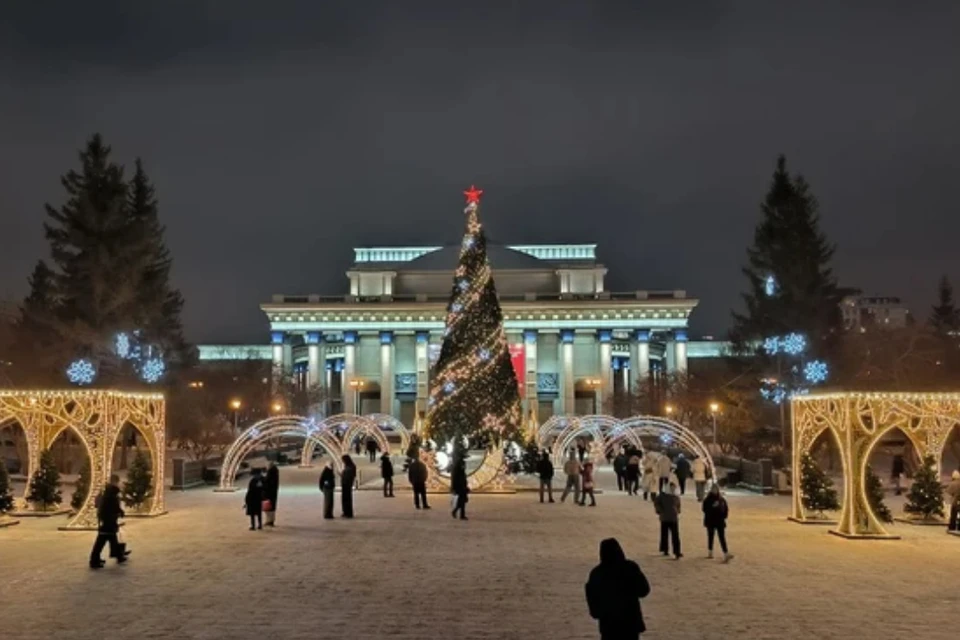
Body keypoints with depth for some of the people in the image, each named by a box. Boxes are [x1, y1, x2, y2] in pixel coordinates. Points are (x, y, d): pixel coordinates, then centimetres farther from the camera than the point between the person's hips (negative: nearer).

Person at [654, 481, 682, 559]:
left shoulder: (676, 497, 4)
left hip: (674, 519, 2)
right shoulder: (662, 495, -5)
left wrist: (677, 512, 2)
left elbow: (678, 506, 18)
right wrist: (660, 511, -7)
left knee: (675, 536, -6)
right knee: (664, 535, 9)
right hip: (664, 518, -2)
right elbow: (656, 502, 0)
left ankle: (677, 552, -7)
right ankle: (665, 550, 24)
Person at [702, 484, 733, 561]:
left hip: (720, 521, 1)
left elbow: (726, 509, 4)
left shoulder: (722, 499, 2)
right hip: (710, 521, -1)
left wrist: (724, 516, -6)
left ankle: (726, 554, 1)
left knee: (722, 537, 2)